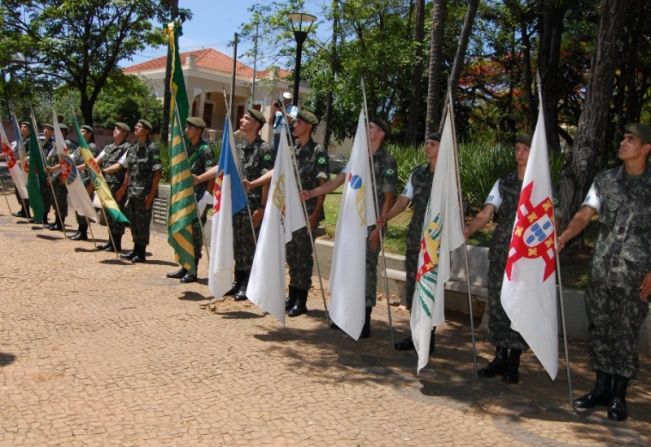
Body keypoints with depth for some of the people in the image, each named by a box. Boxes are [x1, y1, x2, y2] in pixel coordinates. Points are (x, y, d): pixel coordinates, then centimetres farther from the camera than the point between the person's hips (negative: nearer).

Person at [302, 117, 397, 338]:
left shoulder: (387, 161, -5)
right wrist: (311, 193, -1)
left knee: (367, 268, -3)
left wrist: (378, 227, -14)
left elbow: (388, 198, -8)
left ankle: (365, 319, 4)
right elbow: (336, 181, 10)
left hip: (371, 224, -6)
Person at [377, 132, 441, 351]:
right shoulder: (418, 173, 12)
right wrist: (387, 217, -4)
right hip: (415, 237, 6)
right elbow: (404, 199, 11)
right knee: (412, 284, 9)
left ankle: (428, 336, 12)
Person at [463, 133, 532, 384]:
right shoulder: (503, 183, 10)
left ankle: (514, 362, 10)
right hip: (500, 252, 4)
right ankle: (500, 357, 17)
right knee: (497, 302, 5)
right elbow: (485, 215, 1)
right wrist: (467, 230, -16)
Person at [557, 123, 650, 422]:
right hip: (602, 269, 4)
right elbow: (584, 215, 2)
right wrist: (563, 237, -17)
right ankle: (602, 388, 21)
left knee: (626, 331, 2)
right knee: (599, 327, 9)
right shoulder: (605, 180, 8)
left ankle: (619, 395, 13)